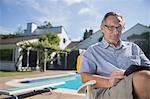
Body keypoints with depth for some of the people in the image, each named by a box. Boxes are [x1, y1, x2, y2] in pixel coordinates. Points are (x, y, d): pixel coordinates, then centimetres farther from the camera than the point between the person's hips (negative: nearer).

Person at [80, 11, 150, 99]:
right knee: (142, 76, -33)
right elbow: (85, 77, 2)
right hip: (107, 91, -4)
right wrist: (108, 82, -18)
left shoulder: (133, 47, 26)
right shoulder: (93, 51, 15)